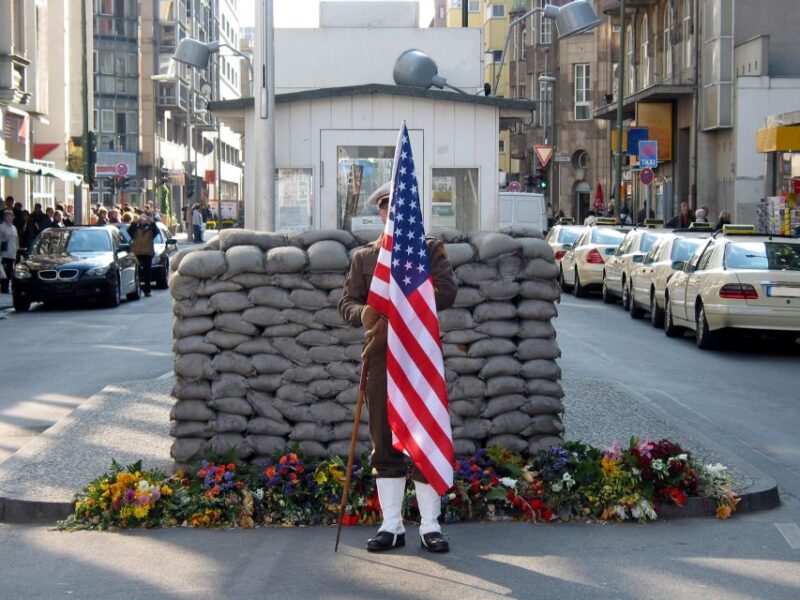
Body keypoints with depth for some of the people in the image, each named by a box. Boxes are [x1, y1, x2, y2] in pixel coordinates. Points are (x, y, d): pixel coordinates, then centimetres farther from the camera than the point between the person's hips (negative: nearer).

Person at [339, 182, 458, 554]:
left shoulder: (430, 248, 8)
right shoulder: (364, 256, 14)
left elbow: (447, 291, -6)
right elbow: (347, 302, 8)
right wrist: (363, 314, -17)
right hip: (381, 355, 2)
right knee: (385, 443, 4)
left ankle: (429, 525, 7)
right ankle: (391, 526, 12)